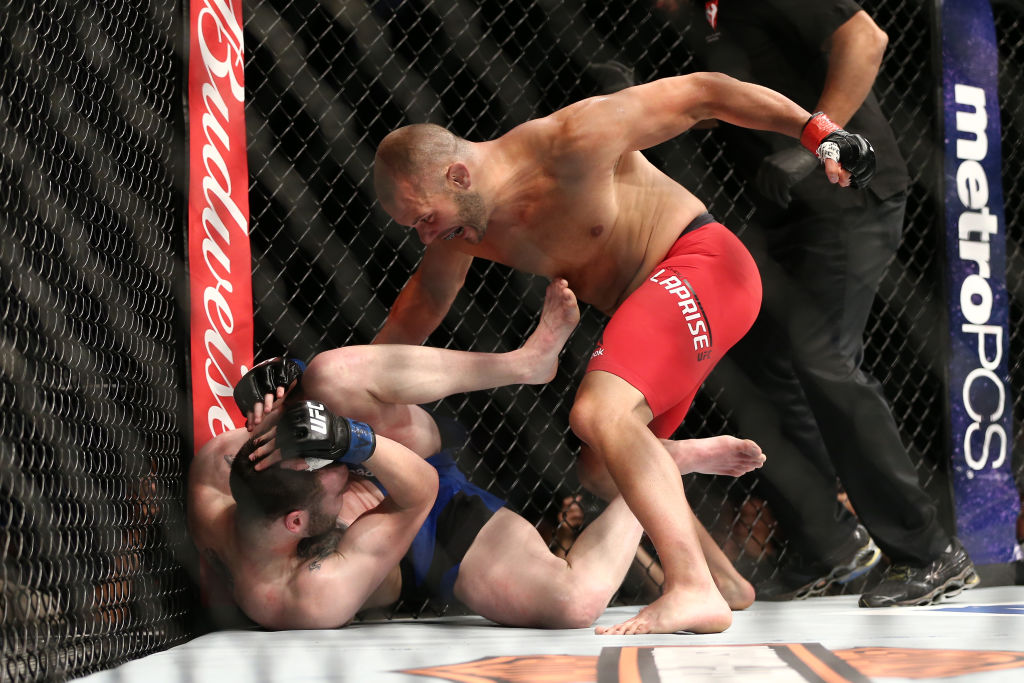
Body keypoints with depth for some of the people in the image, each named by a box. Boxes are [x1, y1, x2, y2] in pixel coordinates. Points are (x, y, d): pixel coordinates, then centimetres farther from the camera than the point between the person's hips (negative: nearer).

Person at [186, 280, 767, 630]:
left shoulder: (213, 524, -28)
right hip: (442, 545, -6)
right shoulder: (317, 597, -43)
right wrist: (350, 438, -50)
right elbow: (419, 490, -36)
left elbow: (212, 458, -3)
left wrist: (261, 419, -24)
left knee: (332, 375, -22)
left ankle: (527, 360, -11)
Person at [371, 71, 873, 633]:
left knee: (600, 412, -30)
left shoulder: (572, 142, -23)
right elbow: (423, 301, 21)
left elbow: (698, 92, -15)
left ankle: (694, 591, -39)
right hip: (644, 309, 9)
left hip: (702, 269, -9)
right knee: (602, 471, 15)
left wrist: (816, 131, -12)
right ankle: (726, 581, 32)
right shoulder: (461, 223, -1)